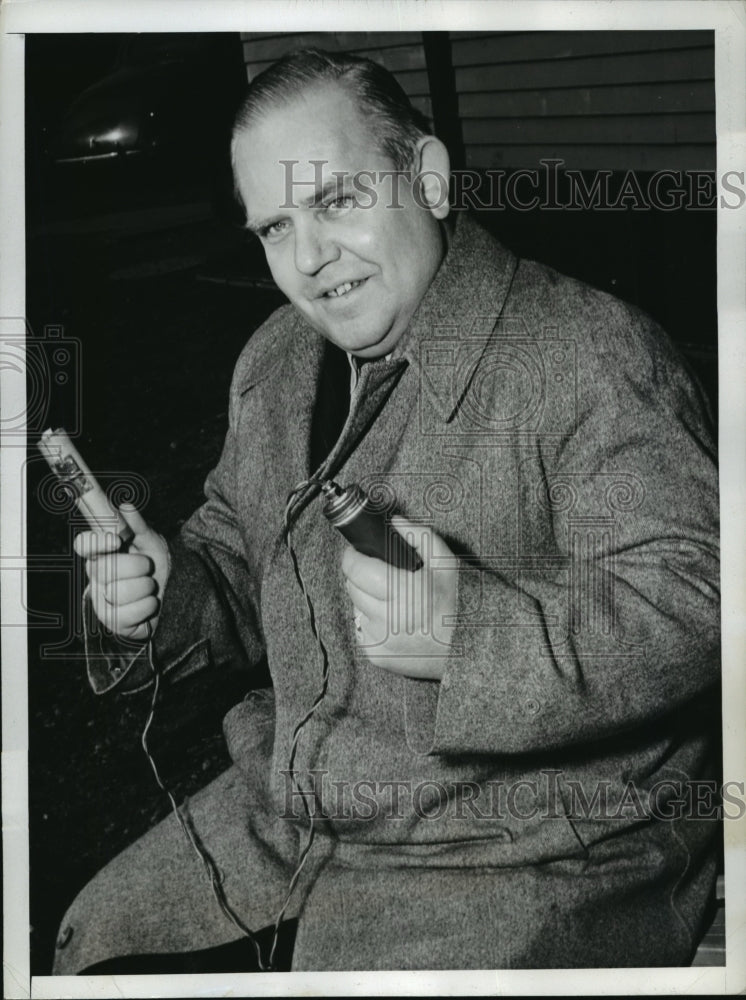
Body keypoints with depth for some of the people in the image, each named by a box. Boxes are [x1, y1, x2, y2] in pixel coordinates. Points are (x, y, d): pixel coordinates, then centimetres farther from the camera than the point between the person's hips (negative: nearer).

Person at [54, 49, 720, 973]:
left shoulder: (591, 357, -17)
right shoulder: (273, 362, 8)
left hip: (519, 860, -6)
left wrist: (475, 634, -35)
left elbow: (696, 601, -23)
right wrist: (166, 590, -4)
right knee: (88, 949, 12)